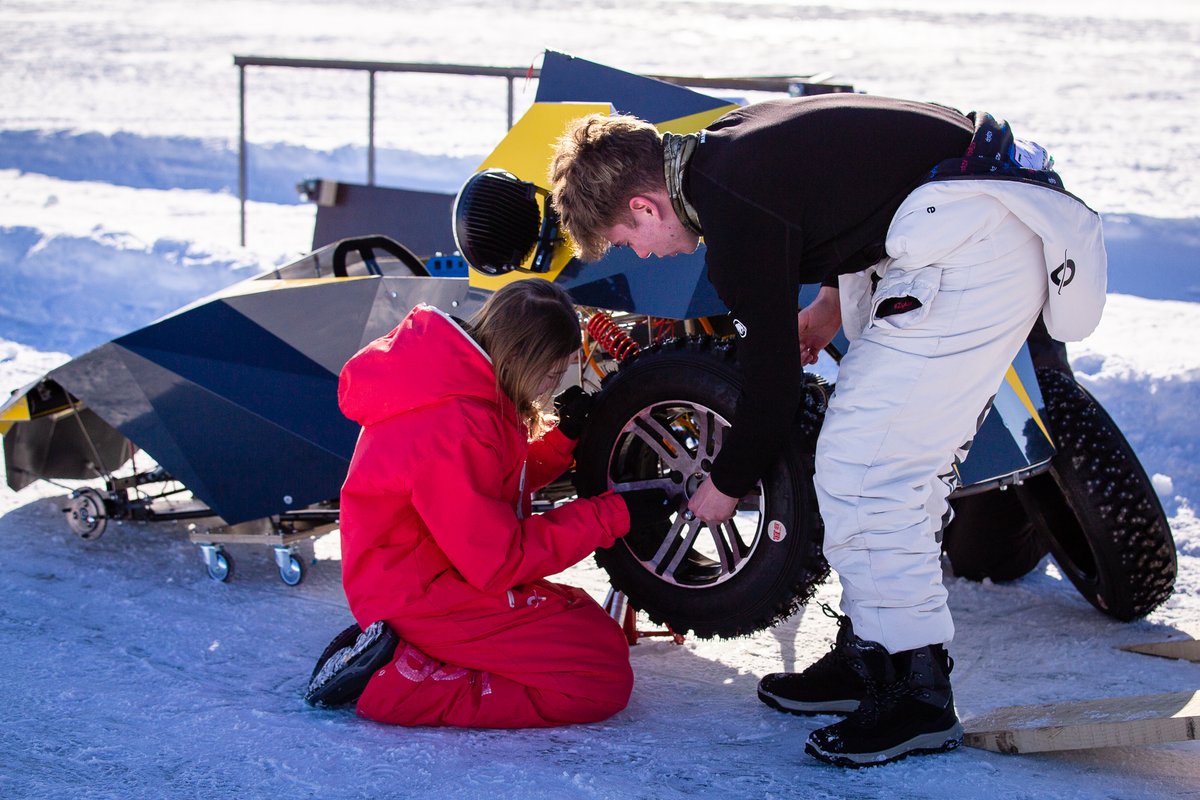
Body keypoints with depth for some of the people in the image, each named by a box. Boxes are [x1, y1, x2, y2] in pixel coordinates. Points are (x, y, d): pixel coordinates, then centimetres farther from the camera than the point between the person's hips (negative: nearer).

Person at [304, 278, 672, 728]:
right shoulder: (454, 429, -27)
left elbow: (504, 483, 18)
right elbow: (499, 562, -22)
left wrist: (565, 437, 2)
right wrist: (614, 515, -17)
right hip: (424, 598, -11)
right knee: (605, 680, -13)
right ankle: (392, 683, -12)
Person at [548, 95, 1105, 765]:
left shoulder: (736, 217, -16)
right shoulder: (723, 148, 11)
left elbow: (774, 380, -8)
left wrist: (727, 485, 8)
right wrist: (835, 301, 21)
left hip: (970, 251, -11)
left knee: (861, 464, -10)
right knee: (902, 453, 14)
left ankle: (917, 696, -4)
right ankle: (870, 655, 21)